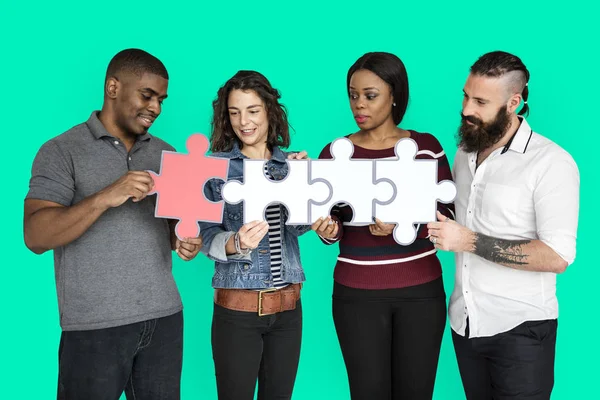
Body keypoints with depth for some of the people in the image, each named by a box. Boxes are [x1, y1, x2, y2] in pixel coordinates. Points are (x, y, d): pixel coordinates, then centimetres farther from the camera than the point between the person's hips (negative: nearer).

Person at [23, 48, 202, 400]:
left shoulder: (166, 154, 11)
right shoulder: (62, 151, -4)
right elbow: (36, 237, -13)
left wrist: (184, 240, -8)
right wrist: (105, 198, -24)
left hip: (165, 317, 4)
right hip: (95, 326, -4)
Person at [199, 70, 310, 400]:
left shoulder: (291, 163, 6)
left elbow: (301, 225, -3)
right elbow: (207, 236, -7)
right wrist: (235, 244, -28)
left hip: (287, 306, 3)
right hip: (237, 308, -3)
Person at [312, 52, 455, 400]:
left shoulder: (426, 146, 0)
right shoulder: (336, 153, 1)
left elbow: (447, 216, -3)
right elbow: (335, 225, 3)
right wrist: (329, 229, -20)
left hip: (421, 291, 0)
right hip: (357, 294, 0)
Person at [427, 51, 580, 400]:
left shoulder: (551, 162, -15)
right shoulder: (464, 153, 8)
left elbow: (557, 256, -21)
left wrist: (470, 241, -23)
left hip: (520, 328, -6)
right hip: (464, 321, 6)